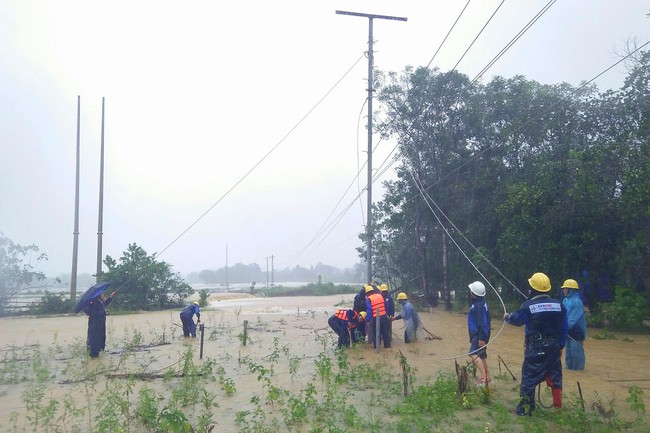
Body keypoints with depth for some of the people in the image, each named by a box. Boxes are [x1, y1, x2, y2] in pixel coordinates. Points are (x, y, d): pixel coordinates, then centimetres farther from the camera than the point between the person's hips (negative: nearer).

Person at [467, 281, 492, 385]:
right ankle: (487, 376, 28)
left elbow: (482, 323, -25)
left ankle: (484, 378, -21)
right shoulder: (479, 303, 11)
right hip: (478, 334, 11)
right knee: (481, 355, 18)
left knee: (474, 354, -18)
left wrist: (482, 338, -27)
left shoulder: (479, 305, -21)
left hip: (479, 335, -11)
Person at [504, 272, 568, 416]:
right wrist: (560, 346, 15)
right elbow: (563, 328, 5)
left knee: (529, 377, 4)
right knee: (555, 375, 18)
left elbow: (516, 319, 3)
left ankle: (525, 408, 7)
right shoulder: (559, 305, -1)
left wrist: (507, 317, 25)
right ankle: (558, 404, 28)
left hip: (535, 349, -4)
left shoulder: (528, 305, -13)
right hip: (553, 348, 4)